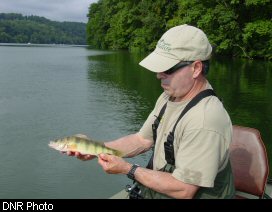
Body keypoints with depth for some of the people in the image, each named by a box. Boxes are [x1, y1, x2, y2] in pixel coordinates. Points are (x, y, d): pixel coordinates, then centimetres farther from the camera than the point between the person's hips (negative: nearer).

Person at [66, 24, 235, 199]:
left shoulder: (204, 121, -28)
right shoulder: (169, 96, 1)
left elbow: (183, 191, -25)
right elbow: (142, 140, 6)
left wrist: (128, 169, -19)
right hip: (157, 189, 7)